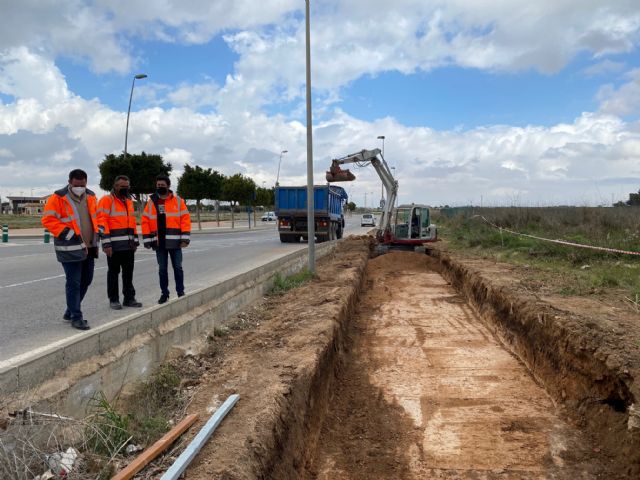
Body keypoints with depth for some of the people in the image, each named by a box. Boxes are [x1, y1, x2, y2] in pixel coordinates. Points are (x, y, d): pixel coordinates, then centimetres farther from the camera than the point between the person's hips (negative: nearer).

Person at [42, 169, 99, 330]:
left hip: (88, 247, 7)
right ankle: (76, 317, 5)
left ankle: (71, 311, 30)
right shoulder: (58, 198, -10)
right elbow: (48, 219, -13)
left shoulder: (90, 197, 9)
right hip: (70, 248, -7)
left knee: (86, 281, 14)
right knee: (73, 283, -4)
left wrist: (95, 235, 12)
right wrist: (68, 233, -19)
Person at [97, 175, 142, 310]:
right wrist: (106, 243, -19)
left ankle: (129, 298, 20)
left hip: (128, 244, 7)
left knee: (128, 271, 11)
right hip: (114, 245, -7)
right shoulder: (107, 200, -8)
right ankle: (113, 300, 13)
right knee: (113, 272, 4)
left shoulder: (129, 201, 16)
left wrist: (135, 241, 17)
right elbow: (102, 223, -14)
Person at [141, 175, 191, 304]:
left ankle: (180, 292, 14)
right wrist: (147, 240, 0)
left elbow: (185, 219, -3)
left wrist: (185, 238, -10)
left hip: (174, 242, -2)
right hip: (159, 242, 2)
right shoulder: (151, 202, 6)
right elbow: (145, 221, 6)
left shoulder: (178, 201, 0)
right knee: (162, 269, 9)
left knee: (177, 267, 4)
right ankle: (164, 293, 18)